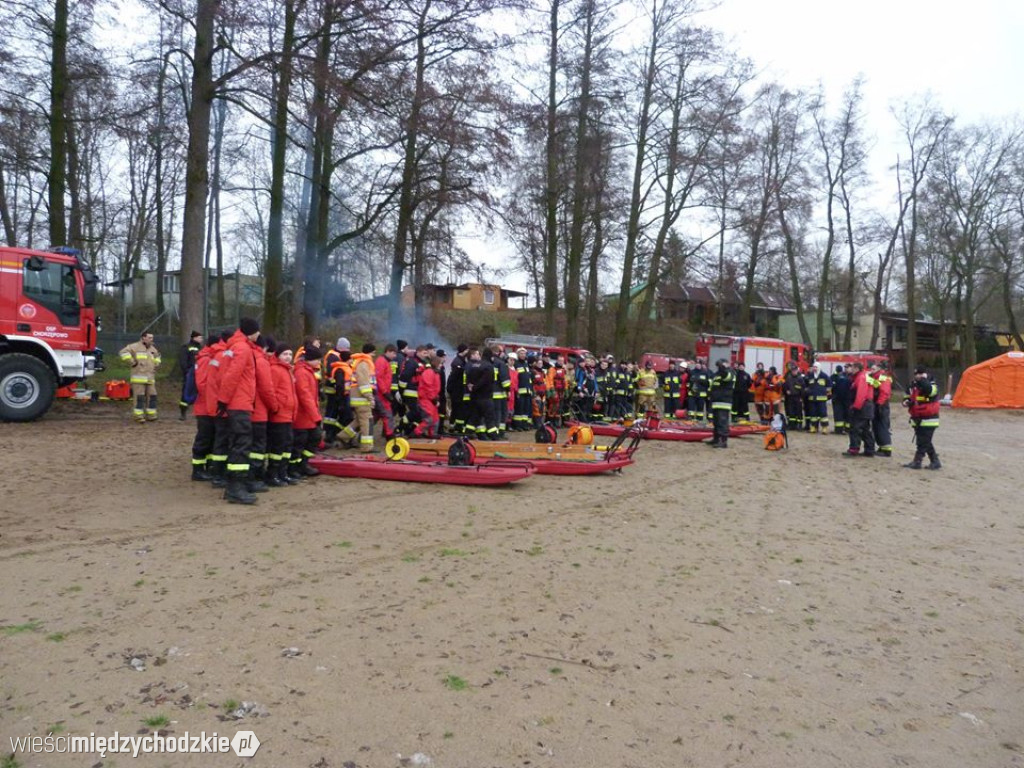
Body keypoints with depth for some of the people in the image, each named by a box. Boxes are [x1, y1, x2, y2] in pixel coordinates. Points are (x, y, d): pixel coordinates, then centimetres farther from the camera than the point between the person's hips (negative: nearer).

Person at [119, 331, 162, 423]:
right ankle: (138, 416, -3)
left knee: (151, 396, 4)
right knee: (139, 397, -7)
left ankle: (150, 415, 12)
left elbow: (157, 356, 39)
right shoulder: (135, 346, -4)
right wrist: (132, 362, -15)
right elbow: (124, 352, -15)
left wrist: (156, 364, 22)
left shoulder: (153, 349, 18)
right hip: (139, 377, -7)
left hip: (150, 378, 7)